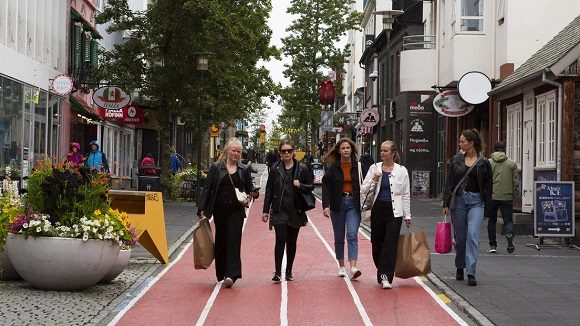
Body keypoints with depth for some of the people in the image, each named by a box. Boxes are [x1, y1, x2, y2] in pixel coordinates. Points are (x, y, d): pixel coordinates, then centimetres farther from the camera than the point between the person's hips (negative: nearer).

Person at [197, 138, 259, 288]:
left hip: (236, 210, 0)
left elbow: (249, 188, 14)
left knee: (234, 241, -10)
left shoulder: (244, 170, 9)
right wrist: (201, 209, -5)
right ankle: (222, 273, 19)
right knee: (221, 241, 7)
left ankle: (231, 275, -18)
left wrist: (254, 193, -10)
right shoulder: (216, 167, 3)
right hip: (220, 210, 0)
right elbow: (208, 188, 1)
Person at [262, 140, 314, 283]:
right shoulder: (275, 169, 3)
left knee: (292, 242, 9)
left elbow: (311, 187, 7)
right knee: (280, 240, -11)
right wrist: (265, 210, 4)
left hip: (295, 211, 1)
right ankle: (278, 272, -10)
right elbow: (269, 191, 6)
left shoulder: (302, 169, 2)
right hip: (279, 211, -1)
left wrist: (300, 185, -13)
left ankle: (289, 271, 20)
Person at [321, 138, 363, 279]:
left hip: (353, 204, -1)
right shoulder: (333, 167, 0)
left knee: (352, 235, -12)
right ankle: (341, 266, 20)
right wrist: (326, 205, -13)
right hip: (338, 203, 1)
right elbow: (326, 186, -3)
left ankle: (353, 267, -20)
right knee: (339, 238, 9)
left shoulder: (358, 166, 0)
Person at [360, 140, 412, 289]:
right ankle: (382, 273, 23)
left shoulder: (402, 171, 3)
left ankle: (386, 277, -14)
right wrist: (374, 180, -11)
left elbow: (406, 195, 7)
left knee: (390, 244, -12)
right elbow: (363, 190, 6)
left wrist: (407, 216, 6)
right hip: (378, 210, 2)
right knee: (377, 243, 6)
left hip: (394, 211, -2)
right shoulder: (374, 168, 7)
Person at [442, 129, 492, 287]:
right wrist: (446, 203, 1)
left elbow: (488, 186, 4)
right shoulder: (456, 160, 7)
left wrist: (487, 208, 2)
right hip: (459, 200, 3)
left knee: (472, 235, -15)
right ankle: (460, 268, 28)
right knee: (460, 237, 8)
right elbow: (449, 183, 7)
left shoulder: (483, 162, 1)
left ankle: (471, 273, -15)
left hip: (476, 201, -2)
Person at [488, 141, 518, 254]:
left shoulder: (489, 163, 0)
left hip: (492, 197, 0)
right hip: (507, 197, 0)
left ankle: (493, 245, 13)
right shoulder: (512, 164, 4)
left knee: (492, 221, 12)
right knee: (508, 220, 5)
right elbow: (516, 182, 3)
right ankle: (509, 233, -27)